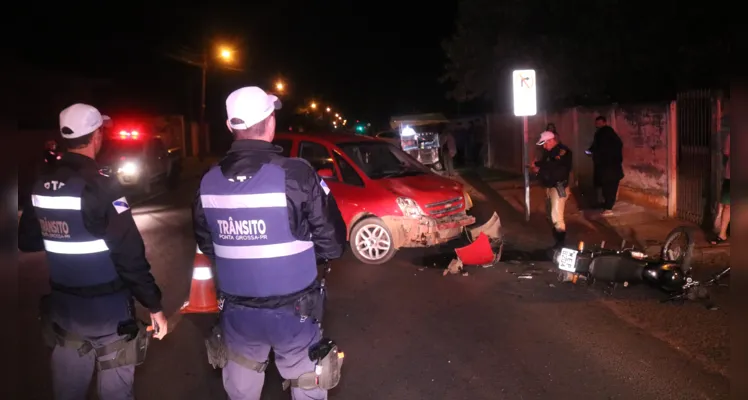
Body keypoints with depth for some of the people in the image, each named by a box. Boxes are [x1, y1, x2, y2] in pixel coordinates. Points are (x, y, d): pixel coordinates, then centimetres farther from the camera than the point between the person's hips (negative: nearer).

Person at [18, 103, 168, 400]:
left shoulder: (41, 186, 0)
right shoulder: (100, 187, -21)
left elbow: (27, 242, 11)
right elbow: (130, 255, -22)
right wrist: (154, 305, -14)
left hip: (62, 306, 7)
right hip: (106, 308, -6)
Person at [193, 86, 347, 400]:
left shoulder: (209, 182, -5)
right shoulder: (296, 175, -20)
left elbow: (205, 245, 9)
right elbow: (333, 244, -14)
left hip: (237, 312, 4)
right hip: (293, 311, -4)